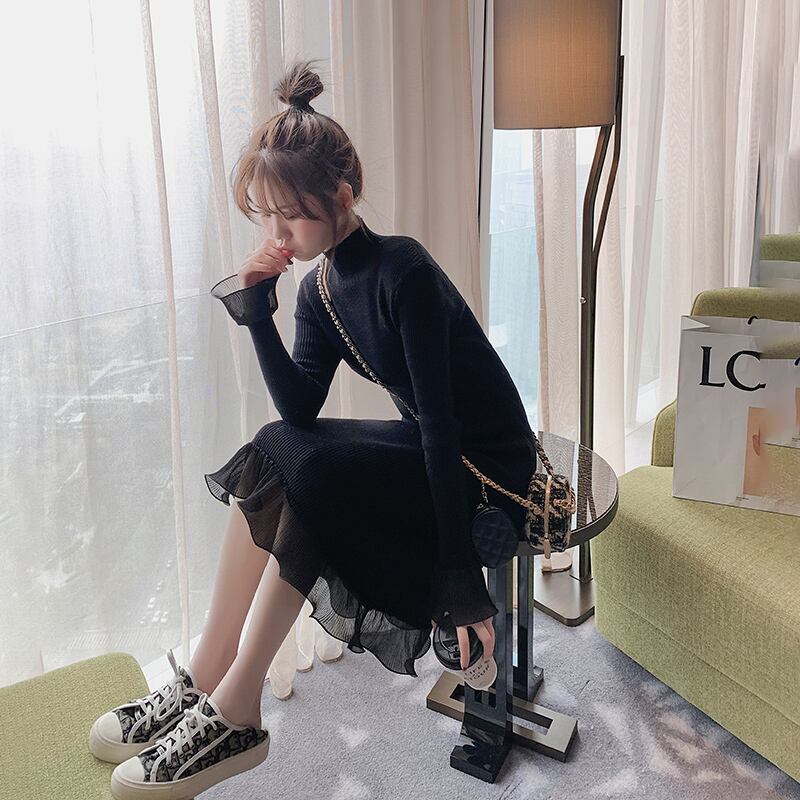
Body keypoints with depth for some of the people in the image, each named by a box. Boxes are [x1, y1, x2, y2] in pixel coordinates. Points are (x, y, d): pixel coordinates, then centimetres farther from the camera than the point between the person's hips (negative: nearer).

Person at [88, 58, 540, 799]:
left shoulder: (403, 272, -22)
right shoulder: (319, 291, 2)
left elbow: (441, 420, -25)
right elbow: (300, 410, -7)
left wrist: (458, 573, -25)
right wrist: (253, 307, -16)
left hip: (487, 469, -7)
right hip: (427, 451, 8)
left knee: (296, 470, -25)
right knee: (271, 460, -11)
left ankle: (232, 716, -14)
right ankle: (205, 685, -6)